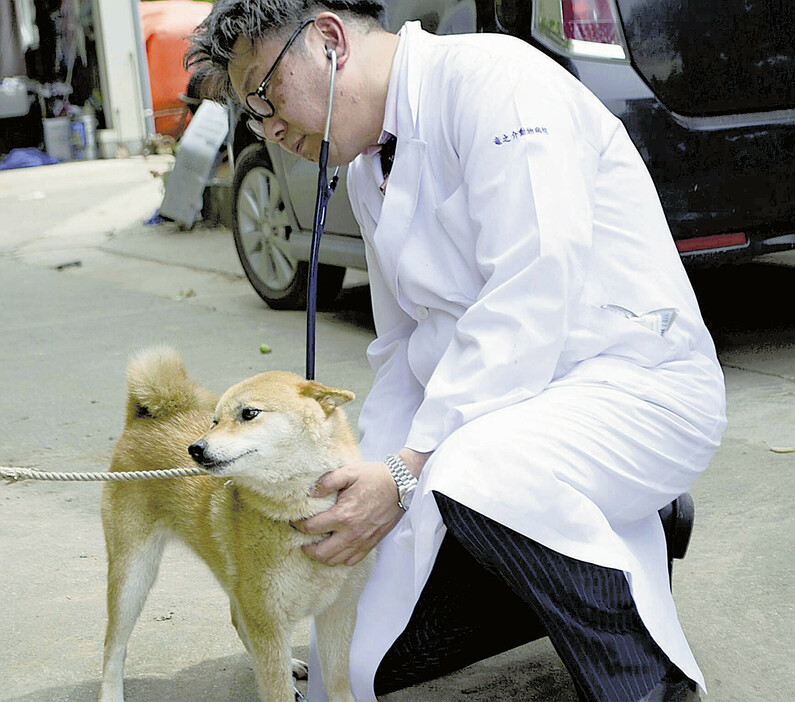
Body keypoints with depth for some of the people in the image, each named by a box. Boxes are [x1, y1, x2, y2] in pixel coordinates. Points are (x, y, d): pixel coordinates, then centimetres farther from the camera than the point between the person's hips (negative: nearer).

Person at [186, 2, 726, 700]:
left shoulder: (491, 75, -15)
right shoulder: (369, 169, 13)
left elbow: (528, 302, -24)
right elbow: (402, 354, 17)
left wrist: (408, 470, -25)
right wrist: (362, 481, 2)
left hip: (635, 381, -8)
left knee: (474, 476, -40)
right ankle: (590, 569, 15)